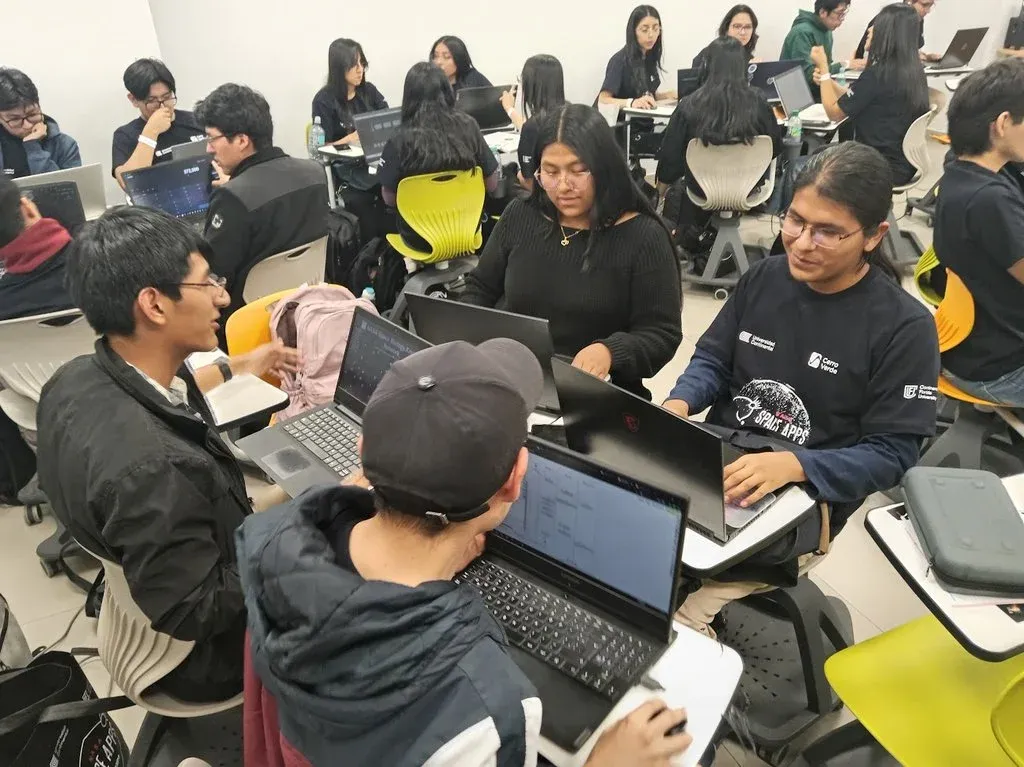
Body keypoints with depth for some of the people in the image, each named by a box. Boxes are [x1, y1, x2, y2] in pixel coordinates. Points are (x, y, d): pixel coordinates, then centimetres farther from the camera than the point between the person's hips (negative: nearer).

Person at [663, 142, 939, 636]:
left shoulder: (905, 327, -6)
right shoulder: (764, 277, 8)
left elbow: (891, 454, -8)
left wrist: (793, 464, -25)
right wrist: (678, 404, -11)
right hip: (715, 462, 5)